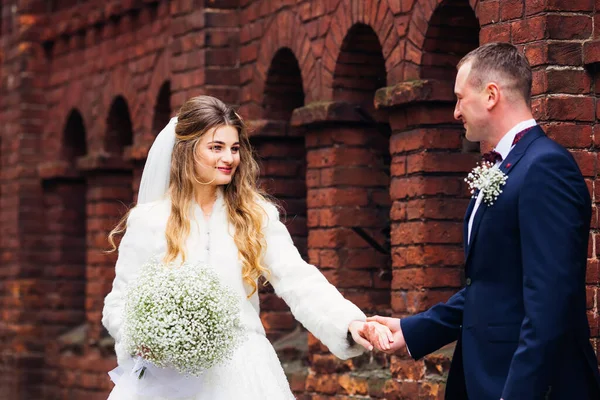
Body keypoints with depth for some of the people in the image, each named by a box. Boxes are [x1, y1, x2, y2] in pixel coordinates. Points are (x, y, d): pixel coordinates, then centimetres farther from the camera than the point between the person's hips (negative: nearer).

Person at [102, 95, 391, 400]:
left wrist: (349, 322, -22)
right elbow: (120, 303, 4)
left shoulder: (256, 216, 4)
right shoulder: (149, 221, 1)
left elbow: (299, 282, -6)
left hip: (242, 374, 1)